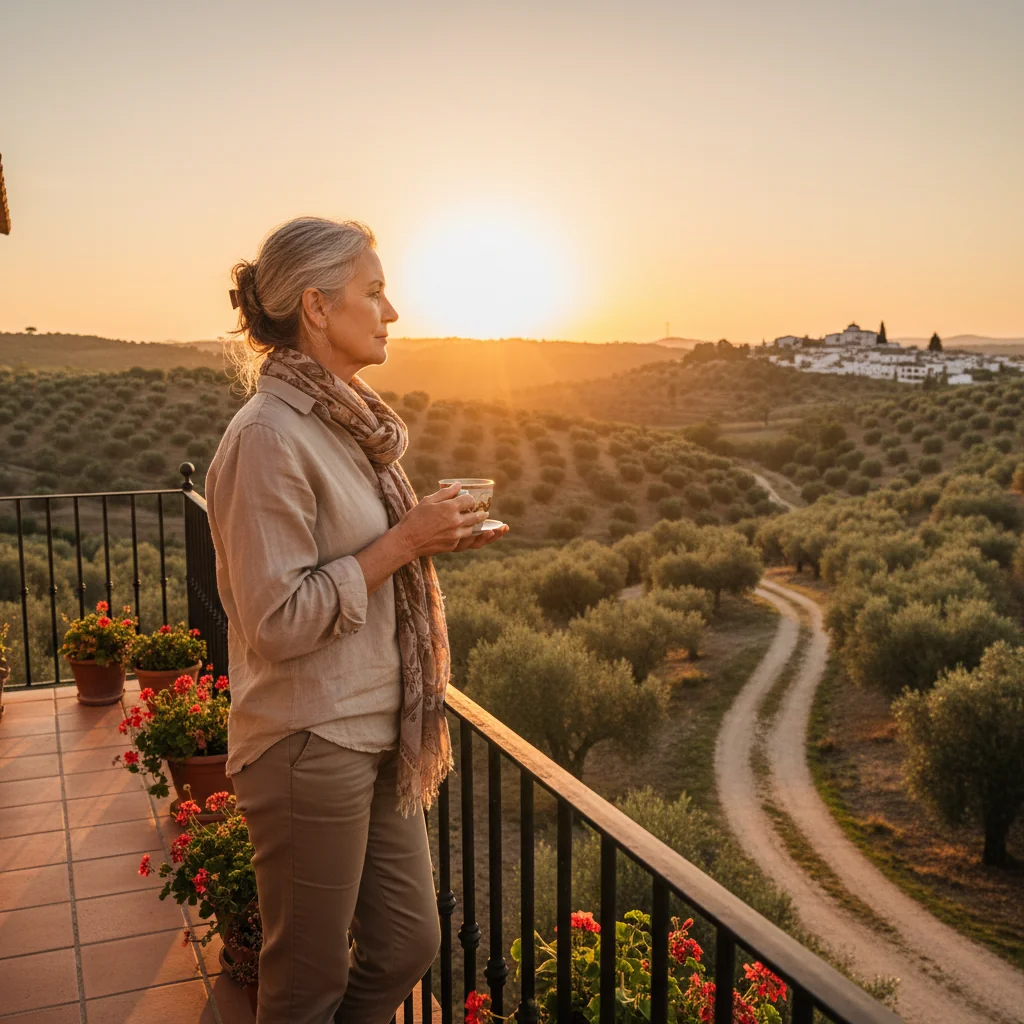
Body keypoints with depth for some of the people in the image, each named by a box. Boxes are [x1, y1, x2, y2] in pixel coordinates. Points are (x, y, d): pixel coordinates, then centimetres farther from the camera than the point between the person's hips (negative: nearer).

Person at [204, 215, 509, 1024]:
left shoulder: (343, 420, 9)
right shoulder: (269, 435, -19)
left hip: (378, 736, 9)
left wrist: (431, 538, 2)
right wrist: (402, 541, -19)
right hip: (308, 745, -8)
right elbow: (277, 620, -21)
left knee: (408, 944, 19)